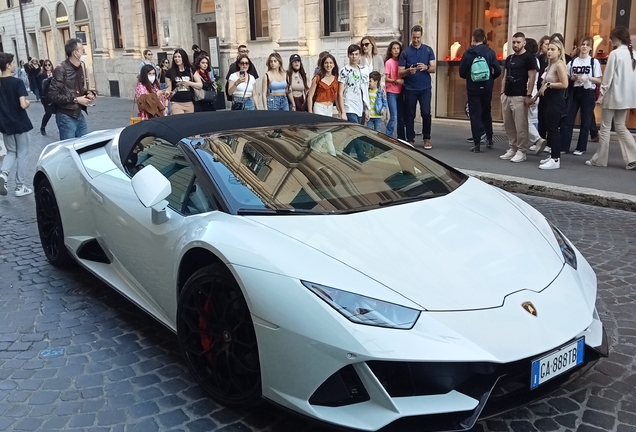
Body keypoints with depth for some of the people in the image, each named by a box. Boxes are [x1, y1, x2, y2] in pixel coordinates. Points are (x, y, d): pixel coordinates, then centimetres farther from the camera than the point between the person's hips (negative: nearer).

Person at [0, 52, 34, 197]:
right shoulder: (17, 82, -16)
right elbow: (23, 105, -23)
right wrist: (28, 103, -2)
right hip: (20, 123, -5)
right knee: (22, 154, 7)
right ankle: (20, 187, 11)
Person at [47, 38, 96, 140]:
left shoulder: (79, 68, 10)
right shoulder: (61, 69, -15)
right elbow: (52, 95, -20)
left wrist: (87, 93, 2)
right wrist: (75, 100, -19)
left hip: (79, 115, 8)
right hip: (66, 117, -7)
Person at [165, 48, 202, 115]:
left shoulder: (191, 70, 6)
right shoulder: (170, 72, 3)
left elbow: (200, 85, 0)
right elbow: (168, 89, 6)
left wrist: (189, 83, -17)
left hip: (189, 103, 2)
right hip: (176, 103, -2)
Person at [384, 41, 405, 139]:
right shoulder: (388, 62, -5)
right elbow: (386, 78, -8)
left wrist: (403, 81, -3)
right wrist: (396, 81, -23)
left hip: (400, 91, 5)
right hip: (391, 92, -5)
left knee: (401, 117, 9)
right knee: (394, 117, -13)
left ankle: (401, 138, 17)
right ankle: (388, 138, -5)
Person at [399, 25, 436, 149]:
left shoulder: (428, 50, 7)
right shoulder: (405, 52, 3)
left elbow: (433, 69, 1)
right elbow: (400, 73, 0)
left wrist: (426, 67, -21)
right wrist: (408, 71, -21)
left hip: (425, 87, 0)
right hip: (410, 88, 0)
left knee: (426, 113, -6)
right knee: (409, 115, 3)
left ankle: (427, 139, 8)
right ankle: (410, 139, 12)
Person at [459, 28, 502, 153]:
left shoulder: (468, 53, -7)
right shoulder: (490, 52, -3)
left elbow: (462, 73, -4)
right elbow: (498, 71, -4)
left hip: (473, 89, -2)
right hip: (487, 88, 2)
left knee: (475, 115, 3)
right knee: (486, 113, 21)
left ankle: (477, 144, 0)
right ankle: (489, 139, 26)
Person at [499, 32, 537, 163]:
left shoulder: (529, 58, -5)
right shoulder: (509, 58, 16)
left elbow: (532, 77, -10)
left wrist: (528, 95, -15)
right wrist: (503, 92, 13)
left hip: (520, 97, -8)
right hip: (507, 96, 8)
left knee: (520, 125, -6)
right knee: (508, 124, 10)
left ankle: (521, 151, 0)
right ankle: (512, 148, 19)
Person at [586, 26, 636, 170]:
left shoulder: (615, 53, -13)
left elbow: (608, 76, -14)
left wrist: (601, 95, -9)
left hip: (613, 95, -7)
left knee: (605, 128, 2)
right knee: (620, 126, 13)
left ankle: (600, 160, 9)